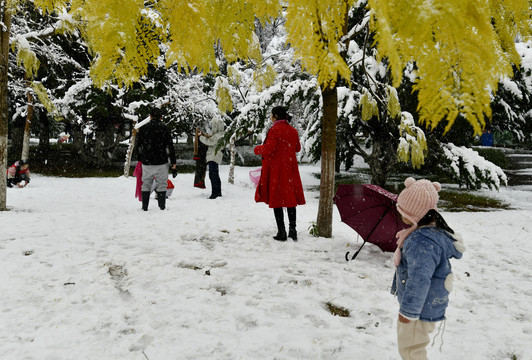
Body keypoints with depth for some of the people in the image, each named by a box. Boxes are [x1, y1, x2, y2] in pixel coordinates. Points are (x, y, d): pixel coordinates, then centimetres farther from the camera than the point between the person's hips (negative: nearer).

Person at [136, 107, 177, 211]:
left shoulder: (143, 128, 5)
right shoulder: (164, 128, -3)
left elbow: (138, 147, 10)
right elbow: (170, 147, -5)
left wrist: (139, 160, 20)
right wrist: (173, 164, -2)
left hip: (146, 163, 2)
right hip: (161, 163, -2)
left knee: (146, 185, 12)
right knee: (161, 186, 4)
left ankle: (145, 208, 15)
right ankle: (162, 208, 3)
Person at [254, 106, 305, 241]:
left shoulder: (275, 130, -13)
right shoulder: (293, 130, 8)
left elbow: (268, 149, -19)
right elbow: (297, 148, 18)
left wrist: (257, 149, 0)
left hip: (275, 169, -6)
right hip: (290, 169, 6)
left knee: (276, 199, 1)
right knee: (290, 198, 12)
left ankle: (281, 232, 1)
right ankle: (292, 230, 15)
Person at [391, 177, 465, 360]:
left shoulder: (422, 243, -34)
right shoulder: (432, 230, 1)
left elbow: (418, 281, -32)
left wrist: (408, 311, -21)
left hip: (422, 309, -10)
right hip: (415, 303, 10)